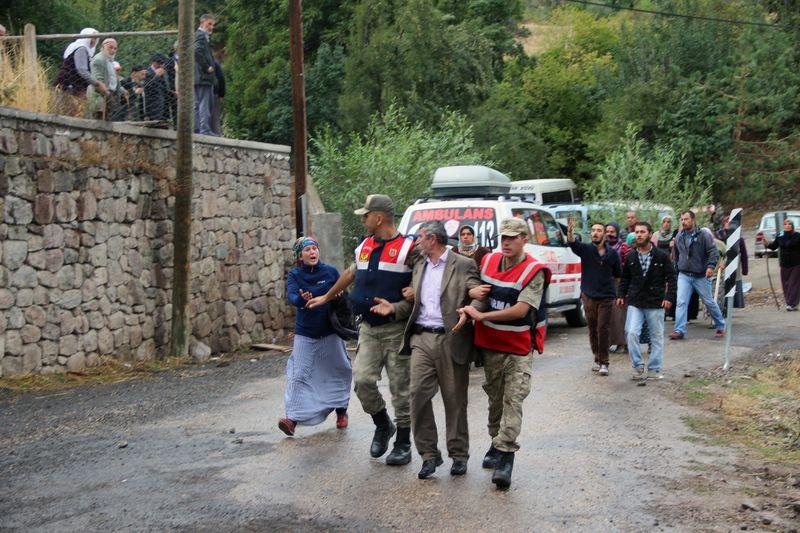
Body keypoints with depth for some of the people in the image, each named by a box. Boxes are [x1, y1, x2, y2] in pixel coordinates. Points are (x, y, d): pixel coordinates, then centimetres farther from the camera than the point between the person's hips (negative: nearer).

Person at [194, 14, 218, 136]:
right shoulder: (201, 36, -11)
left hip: (196, 77, 10)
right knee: (205, 104, -10)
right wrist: (207, 67, -20)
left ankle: (196, 128, 13)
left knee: (197, 104, 11)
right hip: (204, 76, -10)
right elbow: (197, 52, -26)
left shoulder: (197, 35, 20)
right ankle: (205, 129, -12)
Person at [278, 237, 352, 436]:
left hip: (330, 332, 1)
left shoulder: (330, 272, -3)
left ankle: (341, 411, 30)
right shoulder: (294, 275, -4)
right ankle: (293, 418, -12)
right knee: (299, 375, -8)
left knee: (337, 372, 11)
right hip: (305, 333, -1)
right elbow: (291, 296, -21)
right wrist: (301, 299, -42)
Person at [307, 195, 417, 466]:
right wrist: (326, 297, 37)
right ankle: (383, 425, 21)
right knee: (362, 380, -3)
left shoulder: (408, 248, -10)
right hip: (368, 329, 6)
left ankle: (403, 444, 12)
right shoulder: (364, 247, 12)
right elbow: (350, 274, 27)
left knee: (400, 387, 0)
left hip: (396, 329, -5)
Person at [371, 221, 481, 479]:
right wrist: (393, 307, 6)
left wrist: (467, 312, -25)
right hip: (421, 338, 5)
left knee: (454, 399, 3)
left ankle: (459, 455, 17)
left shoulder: (464, 265, -1)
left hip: (451, 340, -5)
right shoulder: (419, 267, 18)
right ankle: (429, 454, 5)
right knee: (418, 394, -5)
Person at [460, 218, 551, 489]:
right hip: (490, 344, 5)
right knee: (495, 398, 15)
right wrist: (473, 292, -8)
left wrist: (481, 315, -19)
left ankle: (505, 456, -16)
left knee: (513, 400, -13)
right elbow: (476, 291, 19)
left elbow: (520, 310, -21)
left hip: (519, 347, -5)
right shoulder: (489, 261, 5)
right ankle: (496, 442, 30)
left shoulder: (534, 271, -14)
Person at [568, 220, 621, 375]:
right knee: (593, 330, 9)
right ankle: (597, 359, 23)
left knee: (603, 330, -5)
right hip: (589, 297, 1)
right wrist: (570, 232, -45)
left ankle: (604, 362, 2)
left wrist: (614, 291, 12)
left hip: (606, 298, -1)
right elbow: (573, 243, -24)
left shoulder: (612, 254, 1)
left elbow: (617, 275, 13)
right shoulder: (585, 249, -2)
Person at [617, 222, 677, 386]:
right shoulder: (631, 257, 7)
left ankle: (654, 369, 16)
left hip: (655, 303, -2)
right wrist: (621, 295, 4)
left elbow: (671, 277, -1)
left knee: (656, 337, 6)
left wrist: (669, 297, -9)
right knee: (631, 332, -14)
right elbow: (625, 278, 16)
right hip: (635, 303, 2)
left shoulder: (661, 256, -3)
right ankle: (638, 366, -2)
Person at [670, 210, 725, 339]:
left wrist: (711, 266, -25)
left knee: (709, 302, 8)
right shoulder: (679, 237, 8)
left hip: (701, 276, -3)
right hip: (684, 275, 3)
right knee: (681, 302, -10)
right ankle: (679, 330, -10)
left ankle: (720, 326, 26)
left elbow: (713, 251, -12)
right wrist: (676, 269, 20)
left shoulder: (703, 234, -7)